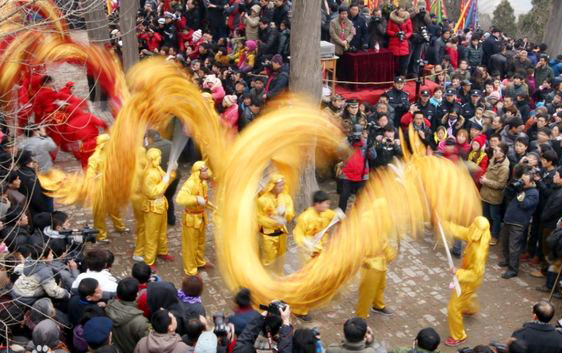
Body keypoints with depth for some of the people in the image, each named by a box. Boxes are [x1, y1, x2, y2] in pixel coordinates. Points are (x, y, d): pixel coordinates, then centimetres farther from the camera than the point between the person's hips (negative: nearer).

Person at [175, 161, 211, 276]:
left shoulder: (203, 182, 0)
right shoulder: (190, 184, -28)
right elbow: (180, 198, -43)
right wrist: (196, 199, -48)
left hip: (201, 216, 8)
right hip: (191, 218, -8)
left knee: (200, 241, 26)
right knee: (190, 245, 8)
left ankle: (200, 262, 48)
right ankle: (190, 270, 23)